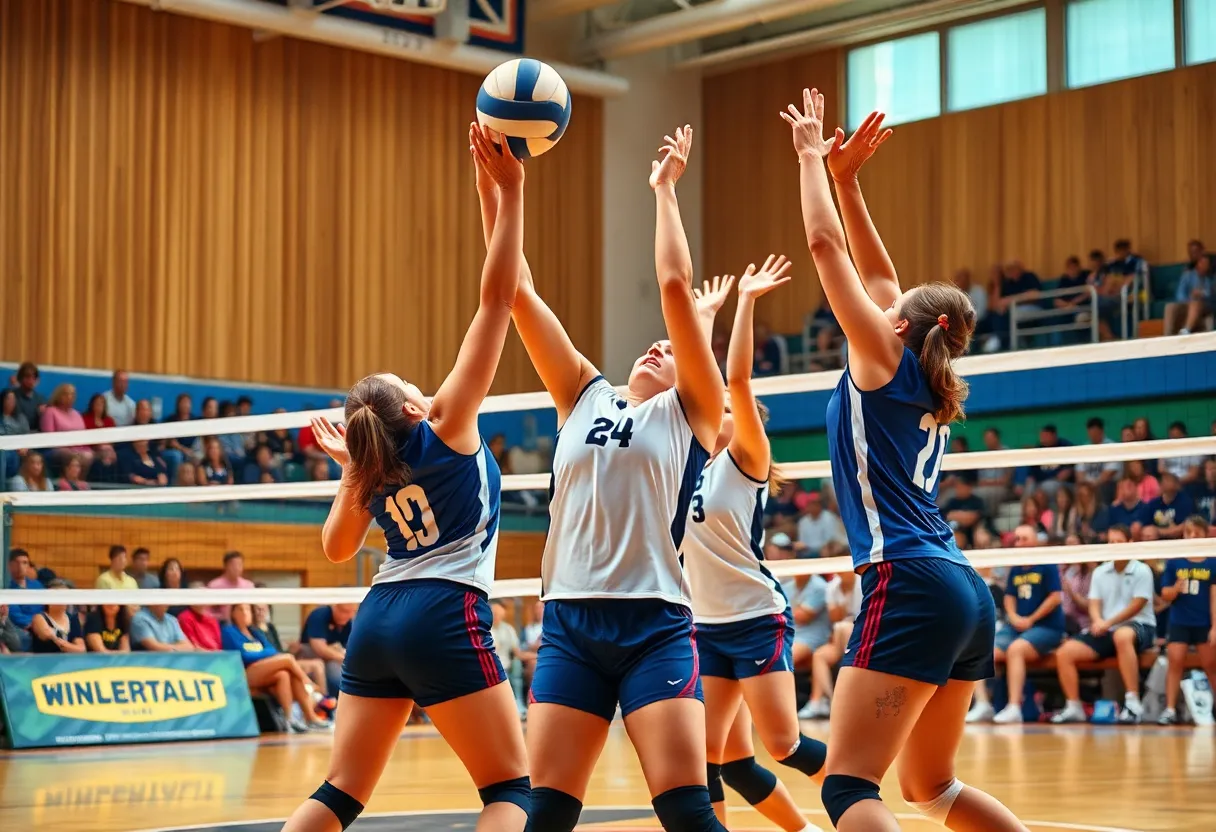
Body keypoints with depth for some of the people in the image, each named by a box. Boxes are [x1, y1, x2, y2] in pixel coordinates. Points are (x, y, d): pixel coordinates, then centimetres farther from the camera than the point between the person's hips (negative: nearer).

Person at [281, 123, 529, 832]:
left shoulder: (374, 470, 12)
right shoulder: (448, 426, -3)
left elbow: (336, 547, 29)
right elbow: (497, 298, -8)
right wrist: (509, 192, -8)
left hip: (378, 620, 7)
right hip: (444, 619, -7)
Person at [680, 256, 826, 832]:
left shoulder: (745, 460, -6)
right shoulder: (693, 463, 10)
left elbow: (737, 379, -17)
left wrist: (746, 300, -15)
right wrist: (704, 312, 21)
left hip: (759, 621, -7)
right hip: (707, 627, 7)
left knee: (783, 746, -10)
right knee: (711, 755, -1)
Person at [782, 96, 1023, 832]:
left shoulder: (883, 360, 1)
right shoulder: (928, 386, 19)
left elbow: (825, 244, 3)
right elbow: (878, 273, 28)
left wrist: (812, 156, 15)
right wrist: (845, 176, 30)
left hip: (910, 588, -9)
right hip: (965, 595, 9)